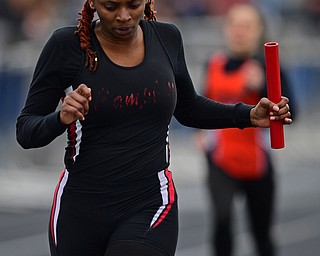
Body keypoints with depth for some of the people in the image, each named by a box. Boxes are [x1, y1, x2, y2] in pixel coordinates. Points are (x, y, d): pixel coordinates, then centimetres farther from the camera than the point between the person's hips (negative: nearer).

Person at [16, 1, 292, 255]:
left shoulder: (166, 38, 2)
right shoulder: (67, 45, -8)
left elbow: (187, 109, 18)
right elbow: (25, 132, -6)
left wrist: (250, 115, 5)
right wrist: (61, 118, -26)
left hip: (150, 205, 1)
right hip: (80, 209, 0)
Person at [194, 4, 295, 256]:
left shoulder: (267, 66, -12)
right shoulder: (215, 63, 1)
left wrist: (260, 87, -37)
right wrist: (202, 129, 11)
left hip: (256, 163, -2)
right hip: (220, 160, 2)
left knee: (262, 233, 12)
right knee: (222, 217, -22)